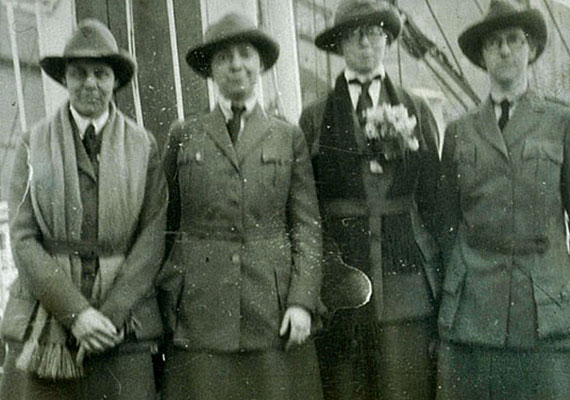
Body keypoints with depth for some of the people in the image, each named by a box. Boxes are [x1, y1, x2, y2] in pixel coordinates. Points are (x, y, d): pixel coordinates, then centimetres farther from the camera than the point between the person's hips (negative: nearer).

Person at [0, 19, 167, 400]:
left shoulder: (143, 146, 6)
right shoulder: (34, 144, 7)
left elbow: (153, 238, 0)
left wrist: (110, 313, -10)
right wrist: (75, 312, -10)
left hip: (123, 320, 0)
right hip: (43, 318, 1)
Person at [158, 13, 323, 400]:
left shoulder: (289, 138, 9)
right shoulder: (184, 136, 10)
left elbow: (308, 226, 4)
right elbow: (166, 223, 12)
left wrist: (302, 300, -5)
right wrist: (163, 295, 4)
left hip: (273, 308, 0)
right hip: (200, 308, 0)